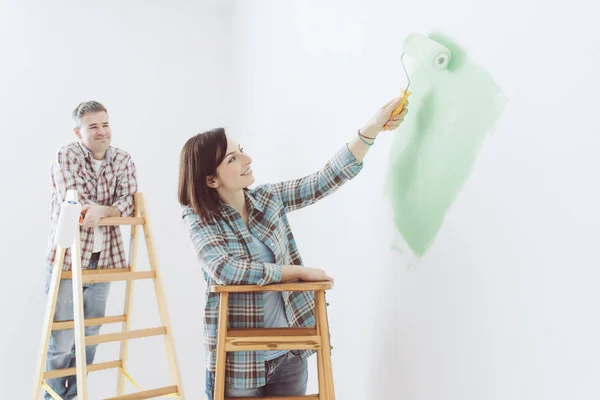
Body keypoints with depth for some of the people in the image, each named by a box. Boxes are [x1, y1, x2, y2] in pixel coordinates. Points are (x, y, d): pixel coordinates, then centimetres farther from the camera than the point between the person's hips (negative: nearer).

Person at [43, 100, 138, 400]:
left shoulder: (123, 161, 5)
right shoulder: (65, 156, -5)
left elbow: (128, 202, -8)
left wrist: (100, 211, -26)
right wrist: (112, 209, -15)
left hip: (103, 259, 4)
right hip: (67, 258, -4)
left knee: (90, 338, 12)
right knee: (62, 340, 0)